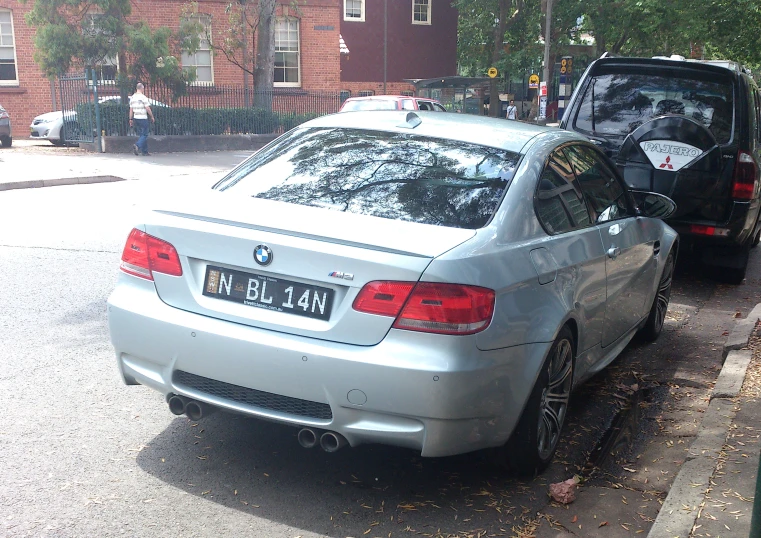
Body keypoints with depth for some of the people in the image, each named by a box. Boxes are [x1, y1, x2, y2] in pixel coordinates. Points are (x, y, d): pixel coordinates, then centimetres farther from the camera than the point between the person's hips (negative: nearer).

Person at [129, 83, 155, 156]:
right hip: (143, 118, -7)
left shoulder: (132, 97, 8)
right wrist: (152, 117, -2)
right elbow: (147, 109, -13)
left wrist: (131, 119, 15)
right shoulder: (143, 97, -12)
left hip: (136, 118, 7)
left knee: (141, 135, 13)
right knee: (144, 135, -3)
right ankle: (137, 146, -25)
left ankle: (145, 151, 14)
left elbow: (131, 109, 10)